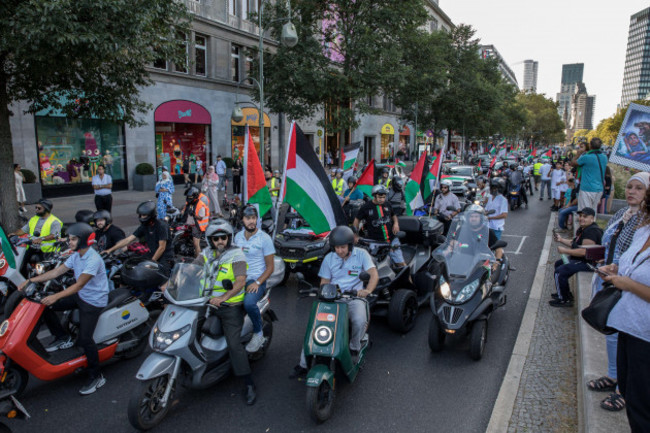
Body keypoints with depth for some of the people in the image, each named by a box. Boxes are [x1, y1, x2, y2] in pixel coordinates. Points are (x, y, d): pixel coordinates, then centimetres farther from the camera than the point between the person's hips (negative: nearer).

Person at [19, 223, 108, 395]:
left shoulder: (93, 260, -24)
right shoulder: (76, 256, 5)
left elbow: (79, 285, -30)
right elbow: (56, 272, 7)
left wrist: (56, 296, -37)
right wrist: (30, 280, 1)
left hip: (94, 301, -9)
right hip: (80, 296, 9)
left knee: (84, 338, -18)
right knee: (45, 306, 1)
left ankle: (96, 377, -2)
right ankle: (63, 338, 16)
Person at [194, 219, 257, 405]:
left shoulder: (236, 255, -10)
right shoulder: (206, 254, 8)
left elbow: (240, 281, -20)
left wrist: (224, 297, -32)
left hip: (231, 306, -6)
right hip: (208, 303, 6)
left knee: (234, 344, -11)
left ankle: (249, 385, -2)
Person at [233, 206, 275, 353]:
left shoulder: (264, 238, -4)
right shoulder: (238, 236, 11)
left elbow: (270, 267, -4)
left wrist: (257, 283, -17)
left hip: (257, 280, -5)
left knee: (248, 302, -34)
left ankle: (258, 333, -8)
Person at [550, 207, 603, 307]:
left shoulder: (591, 231, -24)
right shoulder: (583, 228, 11)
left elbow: (584, 251, -31)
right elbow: (574, 243, 20)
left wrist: (565, 251, -22)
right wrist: (561, 240, 4)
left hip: (588, 262, -12)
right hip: (579, 258, 12)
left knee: (560, 271, -18)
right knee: (558, 263, 20)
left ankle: (564, 300, -2)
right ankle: (563, 293, 28)